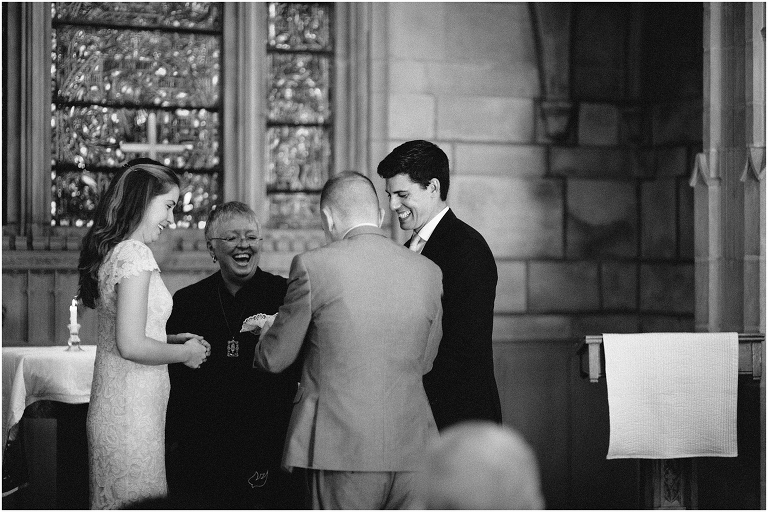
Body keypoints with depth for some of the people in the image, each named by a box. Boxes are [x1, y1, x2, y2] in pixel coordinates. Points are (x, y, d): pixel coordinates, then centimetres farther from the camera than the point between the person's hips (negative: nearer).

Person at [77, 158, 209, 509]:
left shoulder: (109, 252, 12)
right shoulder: (134, 254, -15)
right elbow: (131, 345, -21)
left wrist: (171, 339, 14)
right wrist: (185, 353, -7)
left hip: (110, 406, 9)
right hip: (132, 413, -9)